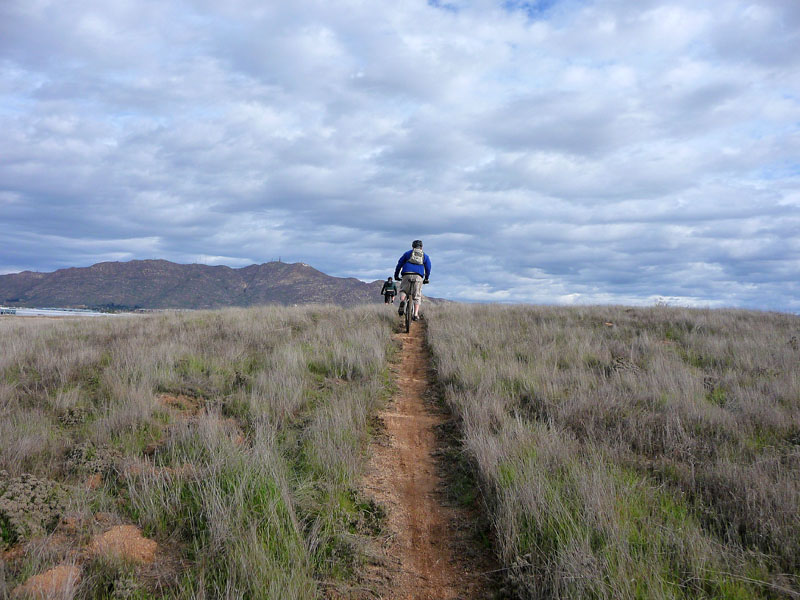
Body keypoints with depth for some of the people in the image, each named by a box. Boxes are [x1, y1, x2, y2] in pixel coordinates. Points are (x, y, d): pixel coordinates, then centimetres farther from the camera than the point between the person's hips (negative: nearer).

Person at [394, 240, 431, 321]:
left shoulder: (408, 253, 20)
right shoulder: (425, 256, 22)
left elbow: (399, 264, 17)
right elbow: (428, 268, 21)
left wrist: (396, 275, 24)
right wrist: (426, 279, 34)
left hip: (407, 275, 0)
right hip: (418, 276, 0)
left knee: (403, 290, 18)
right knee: (417, 296, 7)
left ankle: (402, 301, -15)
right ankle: (416, 314, -6)